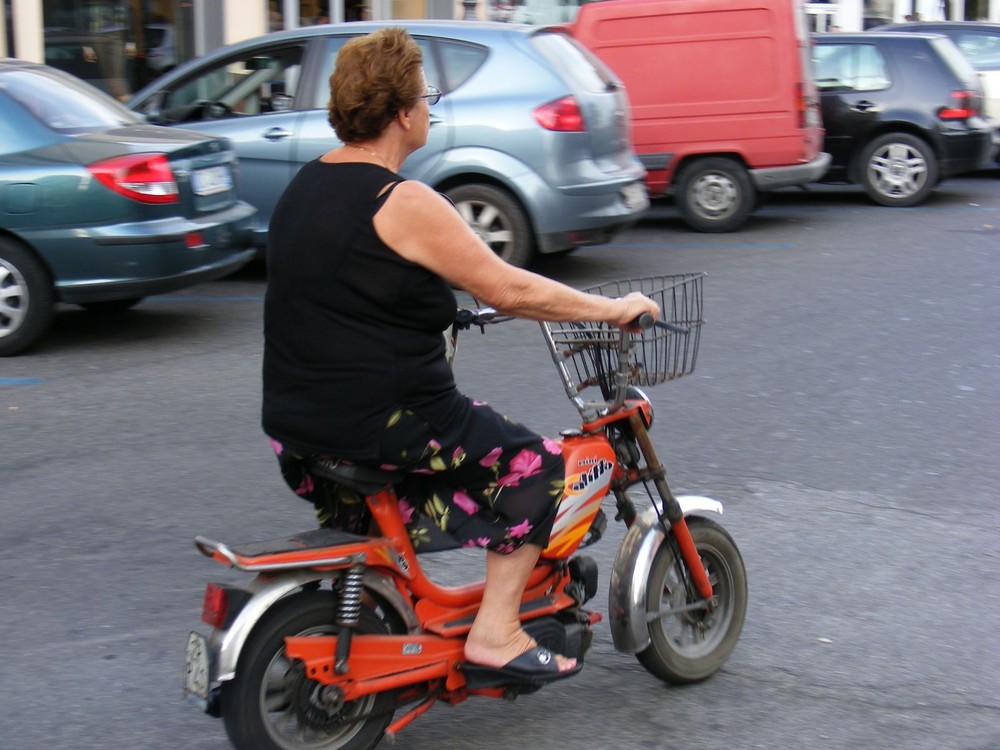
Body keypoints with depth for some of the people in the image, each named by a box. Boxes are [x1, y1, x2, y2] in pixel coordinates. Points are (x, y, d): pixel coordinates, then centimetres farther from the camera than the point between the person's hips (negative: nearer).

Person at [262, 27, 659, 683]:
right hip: (380, 424, -9)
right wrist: (613, 309, -5)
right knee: (535, 463, 3)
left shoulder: (306, 187, 10)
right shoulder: (402, 202, -17)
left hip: (297, 424, 9)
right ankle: (496, 632, 1)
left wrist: (445, 302, 33)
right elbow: (508, 290, -16)